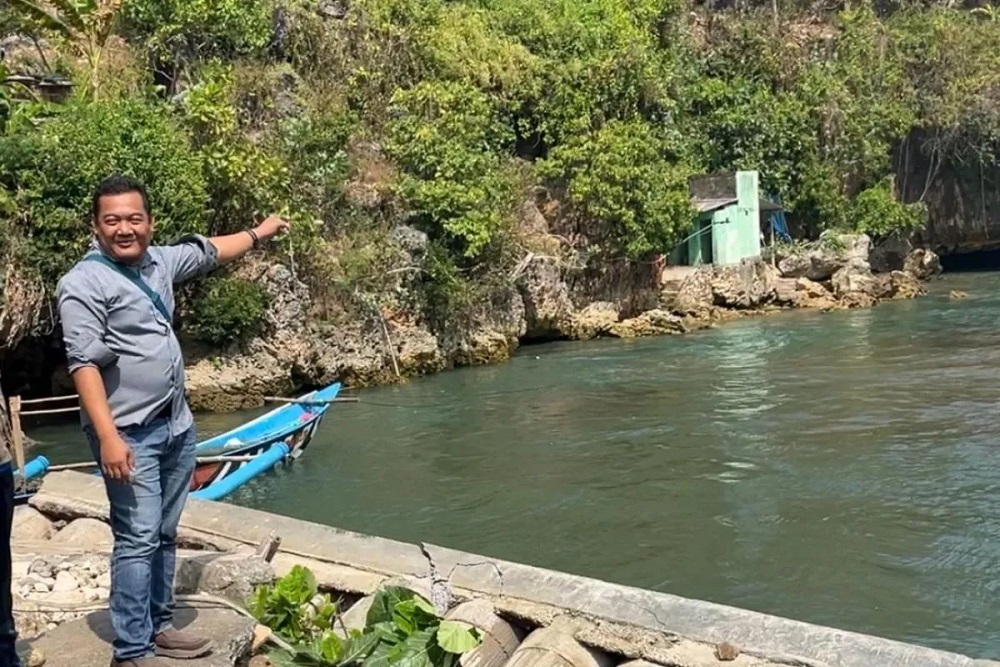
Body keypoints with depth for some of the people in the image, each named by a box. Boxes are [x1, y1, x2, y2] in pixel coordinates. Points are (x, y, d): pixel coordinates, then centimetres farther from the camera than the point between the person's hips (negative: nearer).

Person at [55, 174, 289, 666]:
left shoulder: (159, 261, 9)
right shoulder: (83, 283, -13)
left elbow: (207, 252, 28)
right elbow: (83, 363, -20)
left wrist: (258, 233, 41)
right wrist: (108, 435, -28)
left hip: (177, 425, 8)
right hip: (130, 435, -8)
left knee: (165, 534, 15)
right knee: (138, 539, -8)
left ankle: (157, 626, 27)